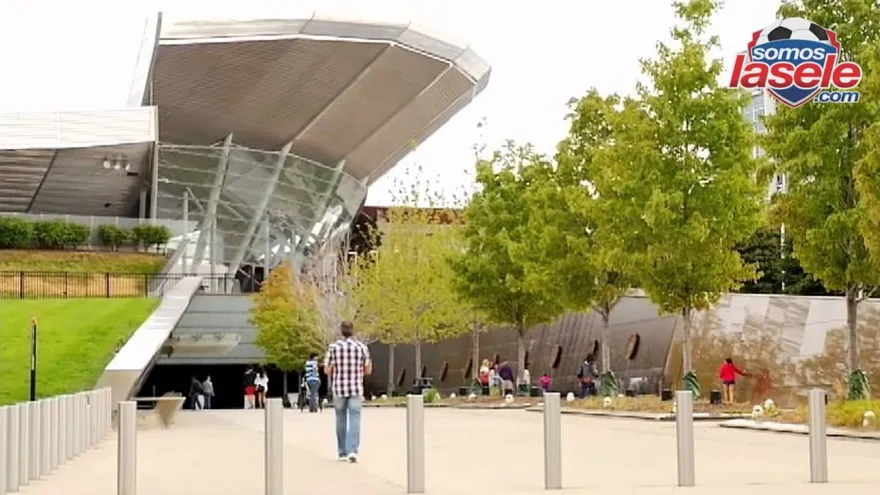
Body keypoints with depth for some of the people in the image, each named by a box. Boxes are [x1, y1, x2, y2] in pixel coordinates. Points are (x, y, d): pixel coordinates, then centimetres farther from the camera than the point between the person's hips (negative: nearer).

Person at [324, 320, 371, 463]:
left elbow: (327, 370, -4)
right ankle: (352, 450, -18)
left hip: (339, 388, 1)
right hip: (356, 389, -1)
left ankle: (342, 453, 17)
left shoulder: (333, 347, -4)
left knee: (341, 420, 12)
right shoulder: (362, 347, -2)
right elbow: (368, 370, 4)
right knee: (354, 420, -2)